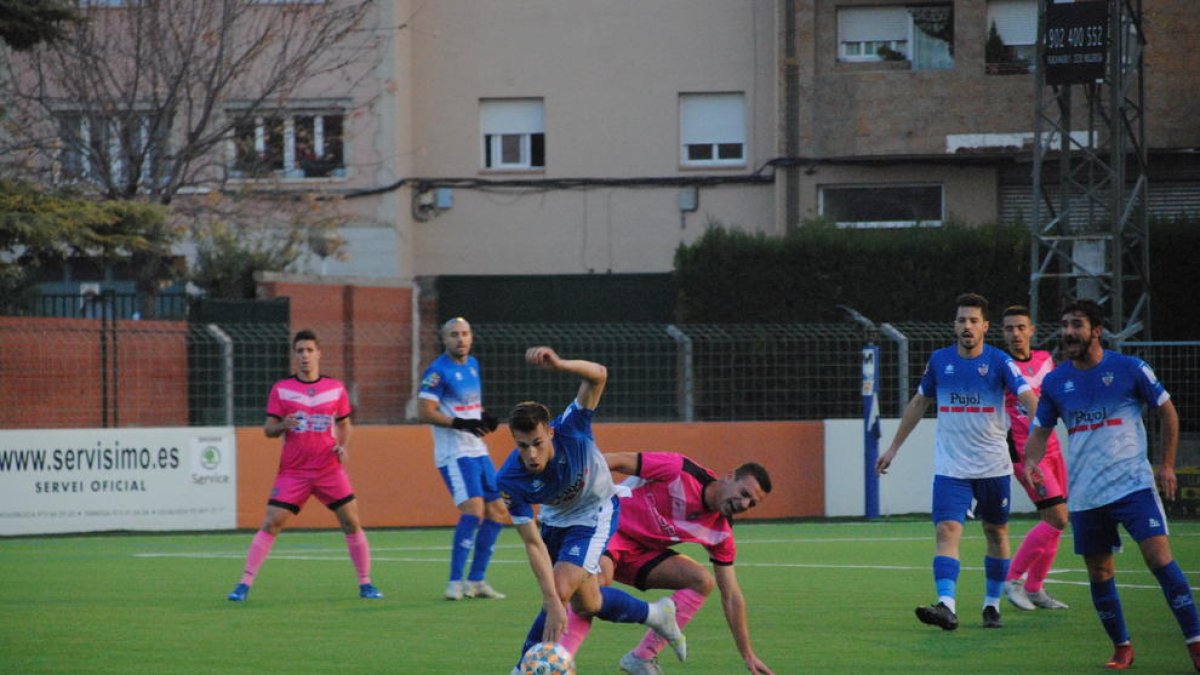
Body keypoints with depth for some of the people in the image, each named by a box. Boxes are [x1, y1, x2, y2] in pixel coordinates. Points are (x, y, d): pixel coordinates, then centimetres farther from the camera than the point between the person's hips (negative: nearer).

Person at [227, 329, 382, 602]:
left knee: (351, 522, -4)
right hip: (293, 471, -1)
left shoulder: (336, 388, 6)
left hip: (329, 469, 1)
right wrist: (282, 426, -20)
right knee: (271, 524, -9)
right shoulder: (281, 389, 2)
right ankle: (244, 584, -5)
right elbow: (268, 429, 2)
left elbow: (344, 425, 16)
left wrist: (344, 447, -3)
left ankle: (365, 584, 8)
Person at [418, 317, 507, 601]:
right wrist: (461, 423, -24)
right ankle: (455, 582, -18)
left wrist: (484, 417, 5)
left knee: (497, 512, 9)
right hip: (454, 453, -9)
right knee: (473, 510, -21)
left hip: (477, 450, 9)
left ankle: (476, 580, 18)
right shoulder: (438, 371, -12)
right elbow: (425, 412, -17)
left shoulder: (473, 365, 13)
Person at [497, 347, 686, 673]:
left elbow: (598, 376, -46)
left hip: (595, 513, -4)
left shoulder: (570, 431, -36)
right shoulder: (509, 480, -32)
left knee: (562, 591, -18)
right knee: (586, 602, 15)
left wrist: (559, 364, -67)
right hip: (555, 518, 4)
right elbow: (533, 543, -30)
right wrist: (553, 604, -37)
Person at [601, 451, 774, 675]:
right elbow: (618, 460, -19)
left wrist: (748, 656, -2)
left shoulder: (721, 533, -5)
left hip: (641, 552, 6)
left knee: (702, 582, -11)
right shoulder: (680, 472, -23)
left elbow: (731, 596, 0)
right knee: (599, 579, -37)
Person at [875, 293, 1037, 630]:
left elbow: (1028, 396, -19)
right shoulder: (939, 361, 3)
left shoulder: (999, 361, -7)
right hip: (950, 466, 1)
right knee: (947, 530, -16)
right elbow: (918, 403, 17)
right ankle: (946, 606, -28)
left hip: (993, 466, -1)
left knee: (996, 533, 11)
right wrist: (894, 447, 18)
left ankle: (992, 604, 26)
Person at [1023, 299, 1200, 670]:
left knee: (1160, 559, -15)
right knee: (1100, 573, 6)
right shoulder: (1055, 381, 5)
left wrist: (1167, 465, 3)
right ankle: (1122, 648, 22)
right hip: (1085, 495, 4)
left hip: (1133, 484, -4)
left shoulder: (1129, 369, -4)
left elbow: (1167, 411, 7)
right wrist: (1030, 461, -7)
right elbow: (1041, 429, 14)